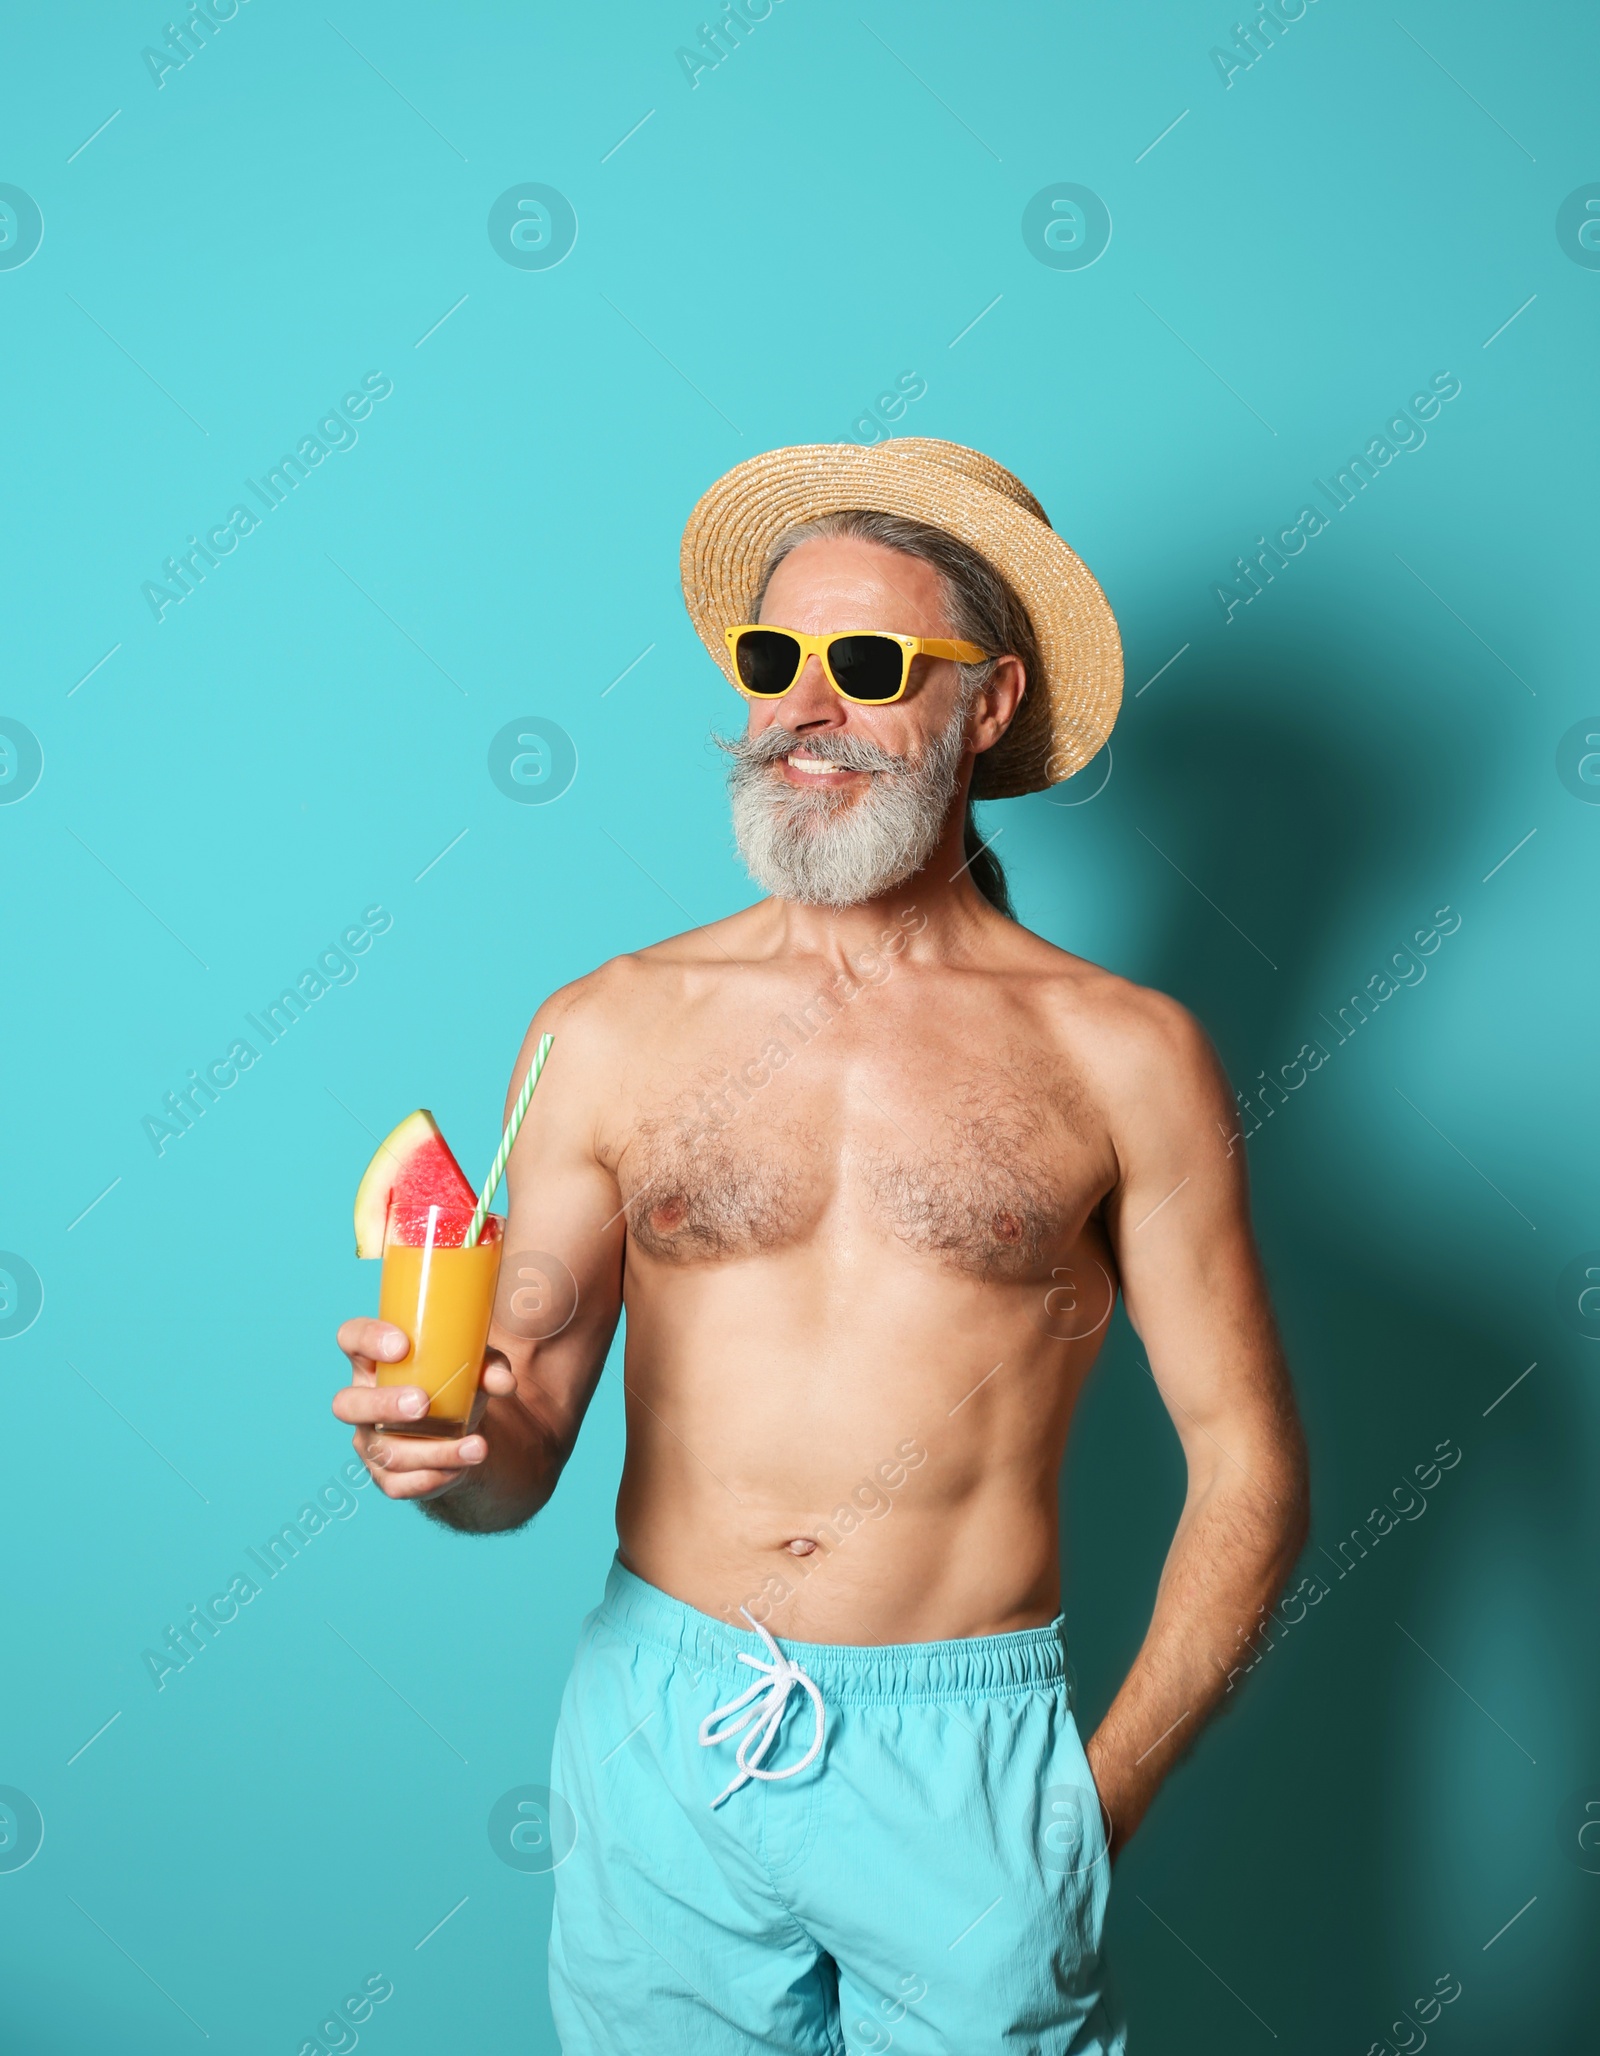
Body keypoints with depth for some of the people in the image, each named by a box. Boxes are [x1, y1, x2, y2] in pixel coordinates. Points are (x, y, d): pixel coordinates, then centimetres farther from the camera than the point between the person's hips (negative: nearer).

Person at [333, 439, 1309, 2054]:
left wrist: (1103, 1795, -5)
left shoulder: (1120, 1058, -4)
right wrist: (453, 1449, -20)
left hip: (965, 1766, -1)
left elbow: (1245, 1466, 0)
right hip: (659, 1736, 2)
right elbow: (519, 1462, 2)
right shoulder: (606, 1034, 0)